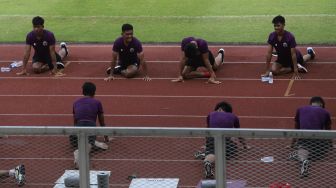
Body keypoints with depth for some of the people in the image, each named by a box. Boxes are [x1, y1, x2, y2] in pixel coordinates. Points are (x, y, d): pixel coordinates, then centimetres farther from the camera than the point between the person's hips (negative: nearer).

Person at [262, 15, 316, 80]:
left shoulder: (290, 36, -36)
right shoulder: (272, 36, -25)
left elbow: (293, 54, -36)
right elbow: (269, 53, -23)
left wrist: (296, 72, -39)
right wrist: (267, 71, -27)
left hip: (294, 57, -2)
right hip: (282, 58, 2)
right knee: (273, 70, -25)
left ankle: (310, 53, 61)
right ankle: (294, 68, -8)